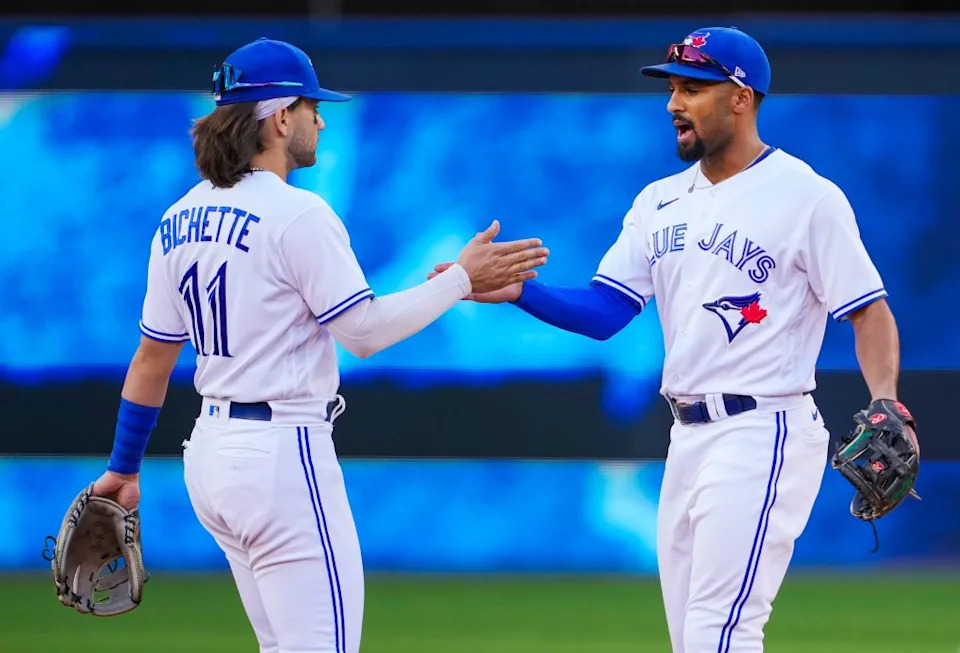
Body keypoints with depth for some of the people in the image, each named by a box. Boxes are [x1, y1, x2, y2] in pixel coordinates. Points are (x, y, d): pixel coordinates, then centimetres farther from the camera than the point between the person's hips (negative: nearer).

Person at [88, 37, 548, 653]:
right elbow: (365, 331, -15)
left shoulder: (179, 221, 10)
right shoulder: (297, 215, -14)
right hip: (282, 456, -9)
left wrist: (124, 469, 20)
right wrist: (460, 279, -7)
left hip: (211, 452, 9)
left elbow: (152, 359, 14)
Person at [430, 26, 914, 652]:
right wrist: (516, 290, -8)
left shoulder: (806, 196, -8)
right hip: (687, 437, 8)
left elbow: (870, 312, -9)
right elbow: (603, 312, 8)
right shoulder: (660, 202, 12)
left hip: (763, 436, -8)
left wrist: (885, 406, -25)